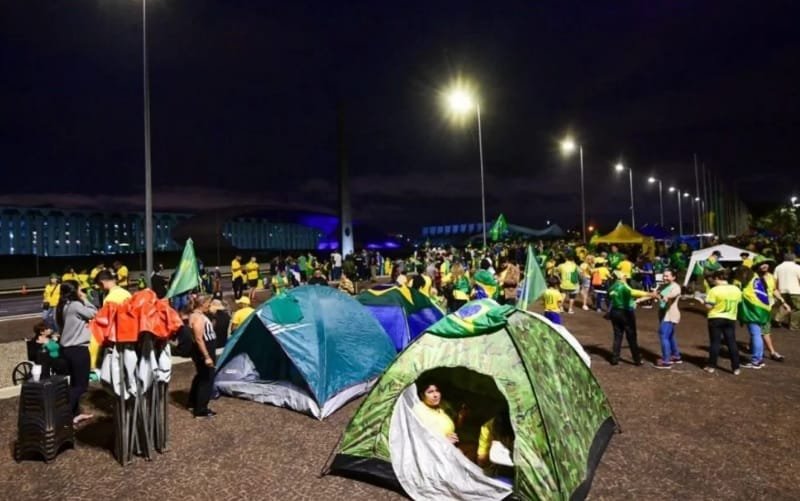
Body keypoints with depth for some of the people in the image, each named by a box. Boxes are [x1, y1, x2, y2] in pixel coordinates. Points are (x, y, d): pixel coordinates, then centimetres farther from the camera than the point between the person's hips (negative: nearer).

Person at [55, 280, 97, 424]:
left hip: (68, 348, 9)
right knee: (81, 384, -2)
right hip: (78, 348, -9)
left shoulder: (63, 306, 10)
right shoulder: (75, 305, -17)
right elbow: (94, 313, -9)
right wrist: (85, 299, -1)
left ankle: (73, 414, 24)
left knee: (75, 383, 17)